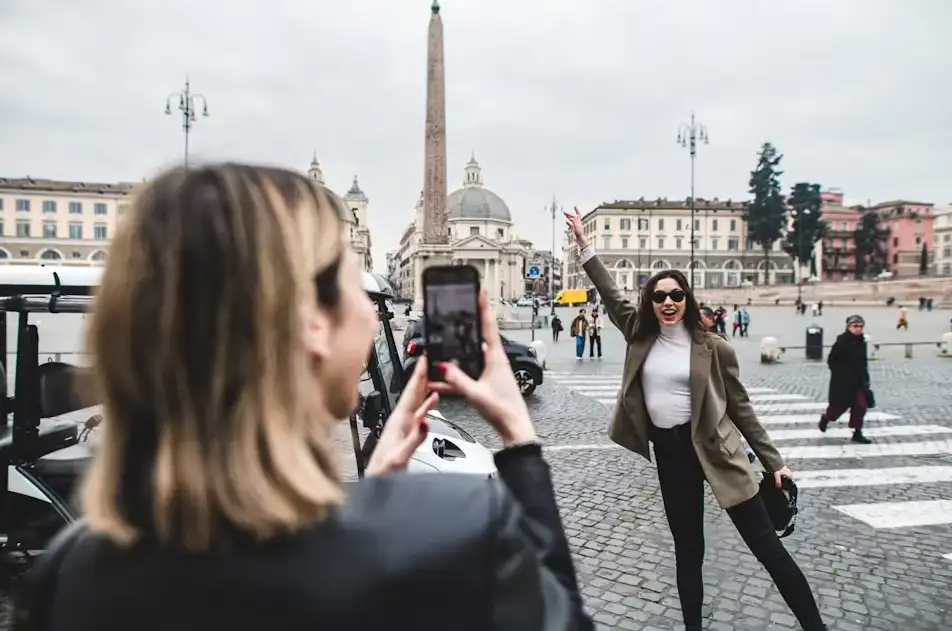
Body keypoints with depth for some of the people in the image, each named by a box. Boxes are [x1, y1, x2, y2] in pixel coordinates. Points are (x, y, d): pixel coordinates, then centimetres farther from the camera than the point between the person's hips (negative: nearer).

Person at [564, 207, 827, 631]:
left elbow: (741, 408, 0)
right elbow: (611, 296, 6)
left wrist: (773, 462, 1)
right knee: (688, 549, 15)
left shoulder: (713, 349, -7)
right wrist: (584, 245, 1)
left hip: (714, 449, -3)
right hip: (668, 452, 3)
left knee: (766, 544, 2)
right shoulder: (641, 338, 2)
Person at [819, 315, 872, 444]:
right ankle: (825, 418, 34)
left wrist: (864, 377, 9)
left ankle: (857, 433, 10)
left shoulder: (861, 342, 5)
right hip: (843, 381, -6)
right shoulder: (841, 341, -16)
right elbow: (831, 361, -12)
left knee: (861, 406, 0)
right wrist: (840, 374, -12)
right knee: (840, 406, 4)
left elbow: (863, 362, 15)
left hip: (858, 380, 6)